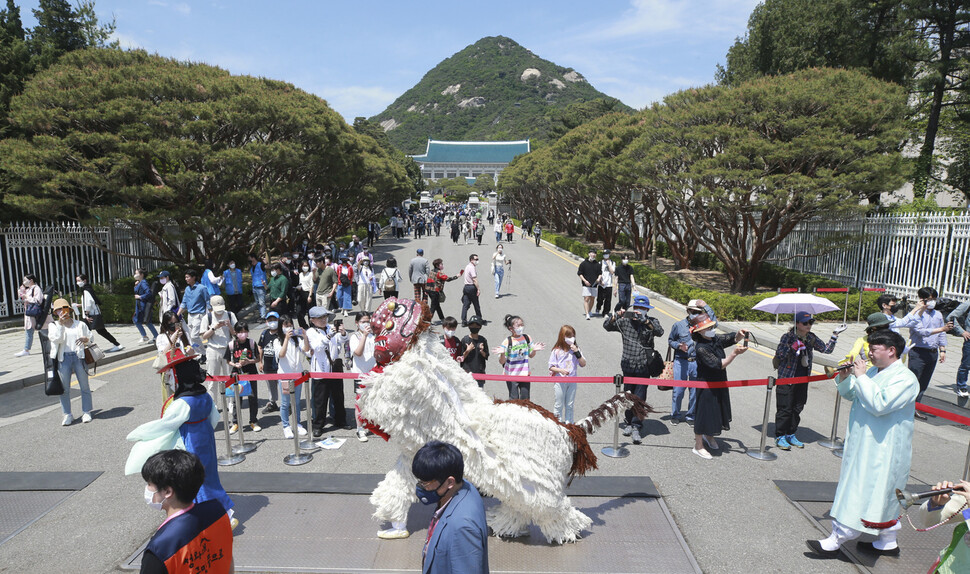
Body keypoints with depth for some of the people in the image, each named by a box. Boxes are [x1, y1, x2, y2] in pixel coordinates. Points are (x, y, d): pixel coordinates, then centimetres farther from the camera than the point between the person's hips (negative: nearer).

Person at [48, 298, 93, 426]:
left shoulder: (80, 324, 10)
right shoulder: (54, 326, 7)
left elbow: (90, 337, 14)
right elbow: (56, 339, -9)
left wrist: (85, 339, -9)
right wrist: (60, 324, -16)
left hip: (79, 356, 0)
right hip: (63, 359, 0)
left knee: (84, 386, 4)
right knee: (64, 388, 4)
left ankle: (86, 412, 15)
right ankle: (67, 415, 15)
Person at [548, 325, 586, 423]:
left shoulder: (575, 349, 2)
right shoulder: (556, 351, -7)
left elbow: (583, 364, -1)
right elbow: (551, 367, -4)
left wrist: (577, 353, -14)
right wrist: (560, 370, -21)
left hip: (572, 381, 3)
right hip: (560, 381, -3)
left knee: (570, 405, 12)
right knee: (559, 405, 5)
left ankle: (569, 423, 23)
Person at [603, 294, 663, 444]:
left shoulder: (651, 322, 1)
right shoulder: (625, 321, 4)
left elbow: (660, 332, -17)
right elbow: (607, 326, 0)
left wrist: (646, 321, -30)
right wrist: (616, 316, -18)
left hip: (644, 367, -2)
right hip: (628, 366, 2)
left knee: (640, 398, -7)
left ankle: (636, 427, -3)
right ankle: (629, 422, 26)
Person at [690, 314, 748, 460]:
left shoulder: (716, 339, -1)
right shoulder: (701, 348, -26)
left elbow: (732, 338, 11)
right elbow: (719, 364, -27)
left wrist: (739, 334, -12)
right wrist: (734, 353, -31)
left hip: (719, 382, 9)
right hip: (706, 385, -9)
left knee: (717, 409, 22)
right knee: (704, 411, 0)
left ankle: (709, 436, 46)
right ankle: (698, 446, 14)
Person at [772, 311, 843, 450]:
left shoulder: (811, 338, 7)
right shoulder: (788, 336, -11)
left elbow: (826, 350, 13)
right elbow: (779, 355, -11)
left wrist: (835, 335, 6)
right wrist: (792, 348, -25)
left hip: (803, 379, 6)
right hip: (787, 378, -6)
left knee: (797, 408, 11)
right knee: (785, 409, -3)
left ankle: (790, 435, 25)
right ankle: (779, 437, 8)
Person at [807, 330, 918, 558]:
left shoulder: (905, 378, -16)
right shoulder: (872, 372, 8)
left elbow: (880, 405, -27)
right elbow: (849, 395, 17)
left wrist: (861, 376, -22)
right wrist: (845, 376, -1)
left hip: (882, 450, -8)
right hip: (862, 443, 9)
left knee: (864, 493, -3)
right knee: (882, 495, 18)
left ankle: (836, 540, 1)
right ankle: (888, 542, 32)